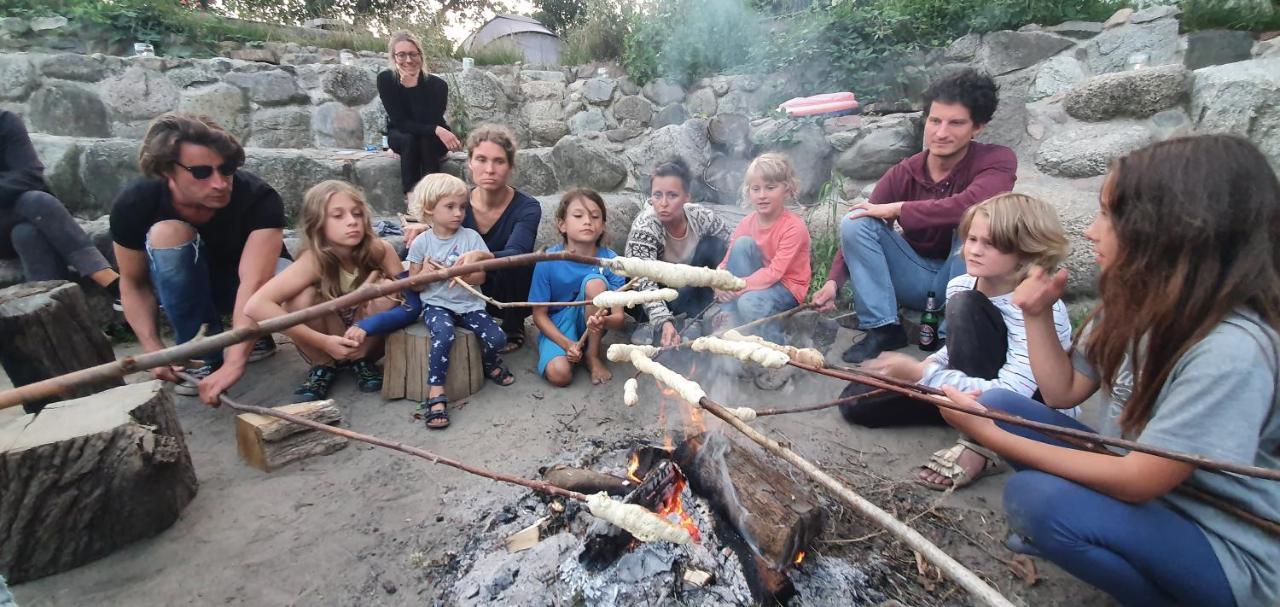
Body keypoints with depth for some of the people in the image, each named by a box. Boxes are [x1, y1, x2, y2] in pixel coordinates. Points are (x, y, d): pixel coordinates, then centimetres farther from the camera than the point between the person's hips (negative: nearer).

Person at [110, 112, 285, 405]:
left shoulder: (258, 198, -33)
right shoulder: (134, 205, -24)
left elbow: (254, 283, -44)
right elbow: (133, 283, -9)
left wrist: (233, 364, -54)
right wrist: (154, 349, -23)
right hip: (184, 288, 2)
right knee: (167, 233, -30)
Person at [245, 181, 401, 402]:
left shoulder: (379, 250, -21)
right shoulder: (314, 261, -27)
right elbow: (256, 307, -37)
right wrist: (324, 342, -37)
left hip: (367, 340, 1)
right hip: (331, 345, -1)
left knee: (385, 292, -26)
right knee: (301, 298, -28)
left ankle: (362, 360, -1)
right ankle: (323, 367, -4)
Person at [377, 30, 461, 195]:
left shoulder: (437, 84, -22)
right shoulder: (385, 79, -19)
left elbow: (431, 122, -28)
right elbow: (400, 122, -25)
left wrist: (413, 87, -34)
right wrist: (436, 130, -39)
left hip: (434, 141, -1)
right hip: (400, 137, 1)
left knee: (427, 141, -34)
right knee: (409, 140, -32)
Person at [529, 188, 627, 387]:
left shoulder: (610, 259, -15)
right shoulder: (548, 261, -16)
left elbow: (618, 317, -15)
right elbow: (539, 314, -8)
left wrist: (604, 321, -39)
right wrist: (566, 343, -23)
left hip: (589, 325, 2)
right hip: (557, 329, -2)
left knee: (595, 281, -27)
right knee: (559, 374, -31)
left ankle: (592, 354, -11)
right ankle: (575, 349, 5)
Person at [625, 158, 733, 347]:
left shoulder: (701, 216, -18)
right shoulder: (644, 227, -29)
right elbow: (645, 284, -37)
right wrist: (664, 322, -53)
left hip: (688, 292, 4)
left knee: (713, 246, -18)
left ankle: (695, 319, -14)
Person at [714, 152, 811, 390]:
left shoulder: (794, 227, -20)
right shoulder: (747, 223, -2)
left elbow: (775, 272, -27)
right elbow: (728, 261, -3)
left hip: (787, 288, -5)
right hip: (756, 281, 6)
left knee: (749, 303, -37)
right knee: (742, 243, -21)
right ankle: (733, 322, -15)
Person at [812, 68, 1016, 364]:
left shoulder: (997, 160, -16)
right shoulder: (902, 174, -9)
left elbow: (971, 205, -38)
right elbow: (857, 232, -10)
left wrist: (898, 209, -28)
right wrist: (834, 280, -26)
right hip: (916, 278, 3)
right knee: (854, 221, -17)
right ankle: (883, 329, -17)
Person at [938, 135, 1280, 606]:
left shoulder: (1231, 349, -29)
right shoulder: (1139, 304, -3)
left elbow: (1139, 481, -28)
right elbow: (1064, 392, 4)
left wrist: (994, 437, -30)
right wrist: (1038, 315, -9)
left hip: (1226, 554, -7)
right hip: (1138, 482, 7)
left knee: (1038, 497, -32)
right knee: (999, 404, -6)